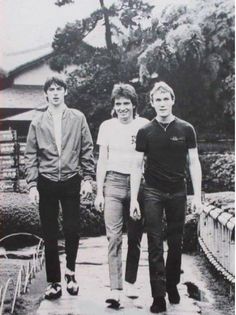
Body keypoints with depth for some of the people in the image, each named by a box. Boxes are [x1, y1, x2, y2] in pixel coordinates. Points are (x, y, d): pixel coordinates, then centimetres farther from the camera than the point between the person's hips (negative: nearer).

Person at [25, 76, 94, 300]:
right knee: (49, 235, 5)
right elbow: (31, 156, 4)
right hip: (46, 183, 1)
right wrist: (32, 185, -3)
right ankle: (53, 281, 16)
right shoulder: (37, 122, 4)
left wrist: (88, 178, -2)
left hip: (71, 182, -1)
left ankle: (70, 271, 25)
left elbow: (87, 150, 4)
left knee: (72, 230, -2)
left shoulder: (78, 118, 3)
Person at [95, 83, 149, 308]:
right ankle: (115, 290, -9)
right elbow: (102, 161, 8)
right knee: (113, 237, -9)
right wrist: (99, 192, 3)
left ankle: (130, 282, 24)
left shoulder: (144, 125, 2)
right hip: (114, 182, 0)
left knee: (135, 238, 8)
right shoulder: (107, 126, 6)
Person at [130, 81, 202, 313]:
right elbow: (137, 166, 2)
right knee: (155, 244, -2)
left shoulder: (186, 129, 1)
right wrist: (133, 198, -4)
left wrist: (197, 196, -4)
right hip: (153, 193, -1)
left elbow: (193, 163, 3)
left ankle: (172, 285, 28)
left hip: (178, 192, 1)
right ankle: (158, 295, 3)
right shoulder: (145, 132, 0)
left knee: (176, 243, 9)